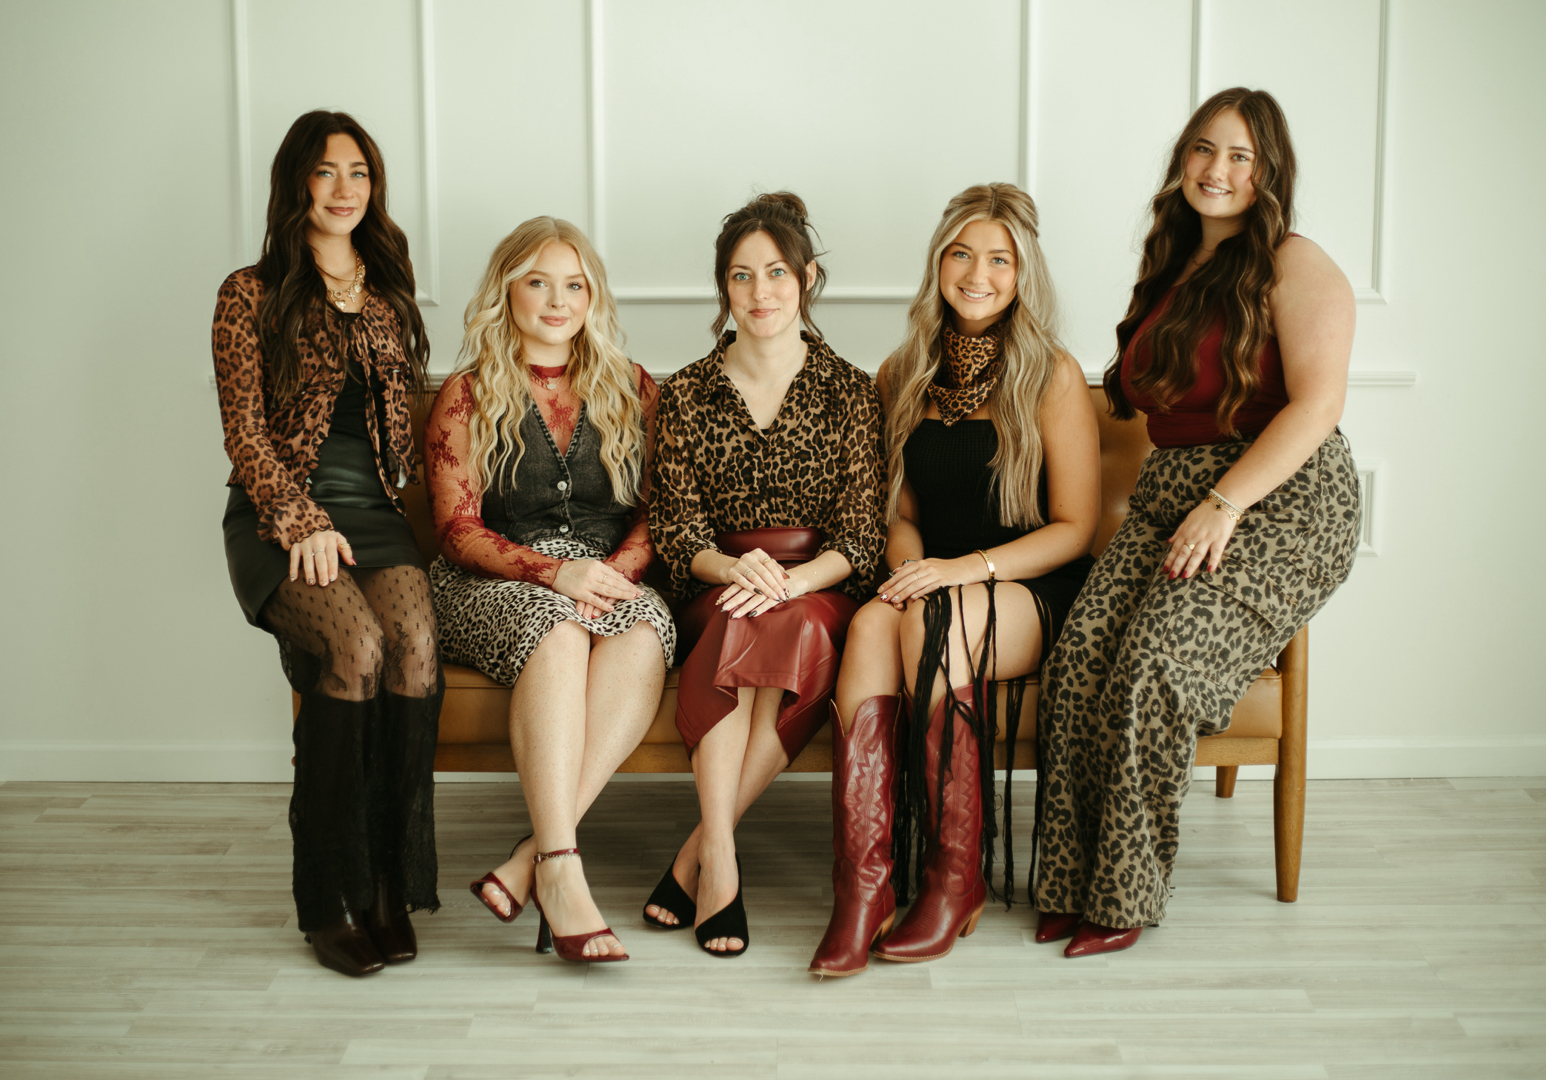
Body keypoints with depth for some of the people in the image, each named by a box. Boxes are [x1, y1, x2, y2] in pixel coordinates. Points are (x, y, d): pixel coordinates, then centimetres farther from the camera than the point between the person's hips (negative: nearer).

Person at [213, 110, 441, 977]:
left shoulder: (389, 297, 20)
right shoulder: (252, 295, 8)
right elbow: (245, 430, 1)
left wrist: (397, 499, 3)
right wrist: (302, 522, -12)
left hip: (375, 514, 3)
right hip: (278, 517, -3)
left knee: (416, 640, -29)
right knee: (357, 643, -31)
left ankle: (392, 887, -22)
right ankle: (331, 897, -21)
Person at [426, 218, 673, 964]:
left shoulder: (633, 391, 16)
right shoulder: (468, 397, 9)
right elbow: (459, 532, -1)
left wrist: (616, 572, -13)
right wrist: (554, 572, -18)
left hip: (610, 581, 2)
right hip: (492, 589, -2)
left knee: (647, 629, -35)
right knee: (559, 629, -37)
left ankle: (530, 860, -39)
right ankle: (561, 873, -44)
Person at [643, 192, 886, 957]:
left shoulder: (848, 392, 6)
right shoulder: (687, 393, 10)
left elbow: (861, 534, -2)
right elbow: (676, 527, 2)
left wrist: (792, 581, -22)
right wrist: (734, 569, -20)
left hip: (822, 590, -1)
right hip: (716, 588, 1)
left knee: (789, 630, -35)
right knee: (741, 625, -35)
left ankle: (696, 857, -26)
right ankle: (720, 864, -35)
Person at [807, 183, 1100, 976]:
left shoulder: (1053, 377, -1)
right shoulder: (903, 376, 13)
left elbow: (1075, 527, -4)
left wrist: (966, 569, -17)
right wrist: (908, 567, -6)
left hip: (1034, 596, -3)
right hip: (934, 587, 3)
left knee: (931, 620, -35)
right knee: (872, 620, -31)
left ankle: (956, 881, -24)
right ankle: (861, 888, -38)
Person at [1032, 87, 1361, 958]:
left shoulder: (1296, 268, 0)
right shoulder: (1172, 272, 23)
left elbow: (1317, 405, -11)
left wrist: (1223, 506, -19)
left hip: (1281, 502, -6)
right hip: (1168, 496, 6)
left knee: (1155, 659, -29)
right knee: (1080, 655, -22)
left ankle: (1124, 894, -16)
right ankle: (1072, 882, -15)